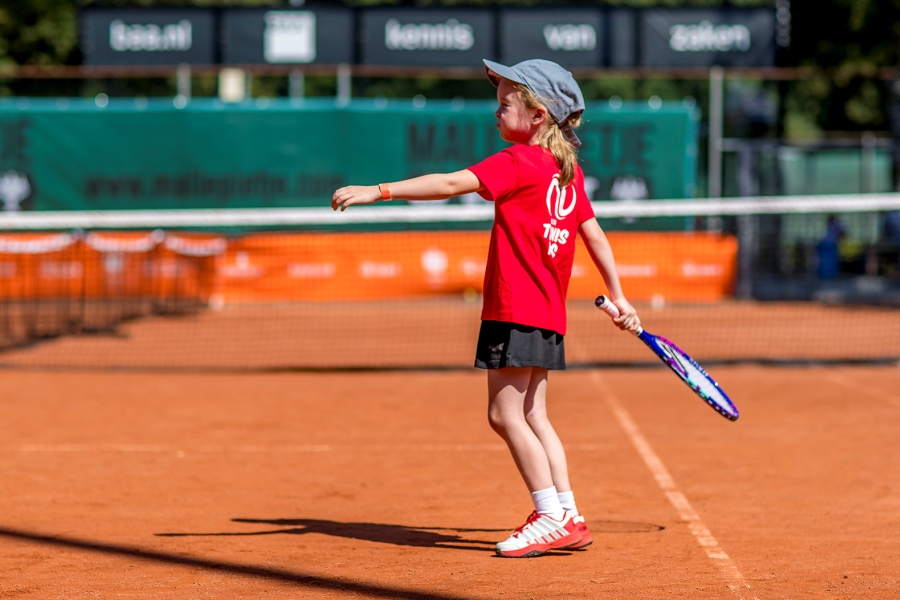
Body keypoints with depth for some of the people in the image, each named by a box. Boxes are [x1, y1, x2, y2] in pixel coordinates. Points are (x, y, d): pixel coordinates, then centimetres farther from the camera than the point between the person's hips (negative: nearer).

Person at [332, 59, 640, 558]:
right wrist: (617, 297, 27)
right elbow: (594, 235, 19)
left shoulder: (519, 161, -12)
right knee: (532, 415, 13)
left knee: (505, 413, -5)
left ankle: (553, 516, -6)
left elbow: (450, 184, -21)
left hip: (516, 310, -9)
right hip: (547, 312, 9)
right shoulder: (568, 169, 13)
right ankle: (567, 519, 13)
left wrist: (378, 191, -23)